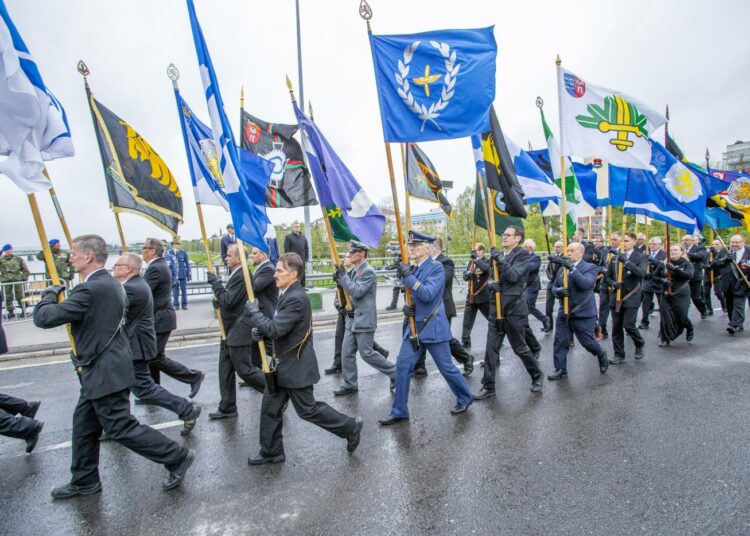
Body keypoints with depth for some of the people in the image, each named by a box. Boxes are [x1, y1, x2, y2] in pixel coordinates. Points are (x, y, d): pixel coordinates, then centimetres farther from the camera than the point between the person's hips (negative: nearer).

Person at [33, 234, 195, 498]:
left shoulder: (89, 290, -23)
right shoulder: (111, 284, 8)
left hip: (104, 372, -10)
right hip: (102, 370, 10)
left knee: (121, 428, -1)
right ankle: (84, 481, 34)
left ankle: (177, 457, 7)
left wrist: (49, 294, -1)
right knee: (84, 424, 20)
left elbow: (43, 318, -20)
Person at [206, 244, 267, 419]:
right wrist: (218, 299, 4)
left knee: (244, 370, -3)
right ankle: (227, 408, 23)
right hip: (230, 331, 10)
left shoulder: (242, 276, -19)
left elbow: (229, 301, -24)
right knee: (225, 370, 13)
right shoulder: (236, 274, 12)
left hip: (239, 332, -10)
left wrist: (215, 283, -17)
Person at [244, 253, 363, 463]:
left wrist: (253, 312, -16)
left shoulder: (296, 298, -25)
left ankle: (351, 427, 19)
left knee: (308, 410, 4)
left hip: (296, 366, -9)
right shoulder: (289, 294, 7)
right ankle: (271, 452, 30)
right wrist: (261, 330, 0)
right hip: (284, 365, 9)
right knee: (270, 408, 15)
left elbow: (276, 329, -27)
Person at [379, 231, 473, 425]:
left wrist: (408, 277, -25)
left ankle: (464, 399, 32)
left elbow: (428, 295, -25)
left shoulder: (436, 267, -13)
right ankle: (399, 412, 14)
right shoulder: (412, 269, 9)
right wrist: (407, 307, -3)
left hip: (433, 327, -6)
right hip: (413, 326, 7)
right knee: (402, 366, 3)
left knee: (446, 367, 6)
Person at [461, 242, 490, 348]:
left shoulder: (486, 262, -4)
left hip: (484, 297, -4)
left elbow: (486, 268, -28)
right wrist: (468, 274, -17)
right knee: (467, 321, 5)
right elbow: (465, 276, 4)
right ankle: (465, 342, 14)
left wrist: (476, 259, -31)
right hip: (471, 297, 4)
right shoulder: (471, 262, 10)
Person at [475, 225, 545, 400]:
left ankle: (537, 376, 33)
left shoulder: (523, 255, -6)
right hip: (496, 308, 5)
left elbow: (514, 276, -19)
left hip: (514, 309, -5)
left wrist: (501, 260, -28)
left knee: (520, 348, 9)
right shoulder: (499, 254, 13)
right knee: (491, 349, 4)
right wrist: (490, 284, -8)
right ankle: (488, 386, 12)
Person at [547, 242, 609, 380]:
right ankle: (560, 369, 16)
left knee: (587, 341, 6)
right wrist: (557, 291, -11)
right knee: (560, 342, 4)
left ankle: (602, 355, 37)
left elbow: (586, 283, -24)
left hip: (583, 313, -5)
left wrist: (573, 268, -30)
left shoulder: (590, 268, -7)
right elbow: (554, 286, 13)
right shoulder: (562, 269, 9)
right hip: (564, 313, 5)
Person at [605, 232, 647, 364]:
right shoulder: (614, 258, 11)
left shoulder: (640, 257, -1)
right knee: (616, 328, 5)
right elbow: (608, 276, 14)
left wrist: (627, 262, -29)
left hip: (631, 297, -4)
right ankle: (619, 355, 15)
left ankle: (640, 344, 23)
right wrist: (612, 284, -7)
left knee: (628, 325, -8)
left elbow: (642, 272, -19)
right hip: (616, 297, 4)